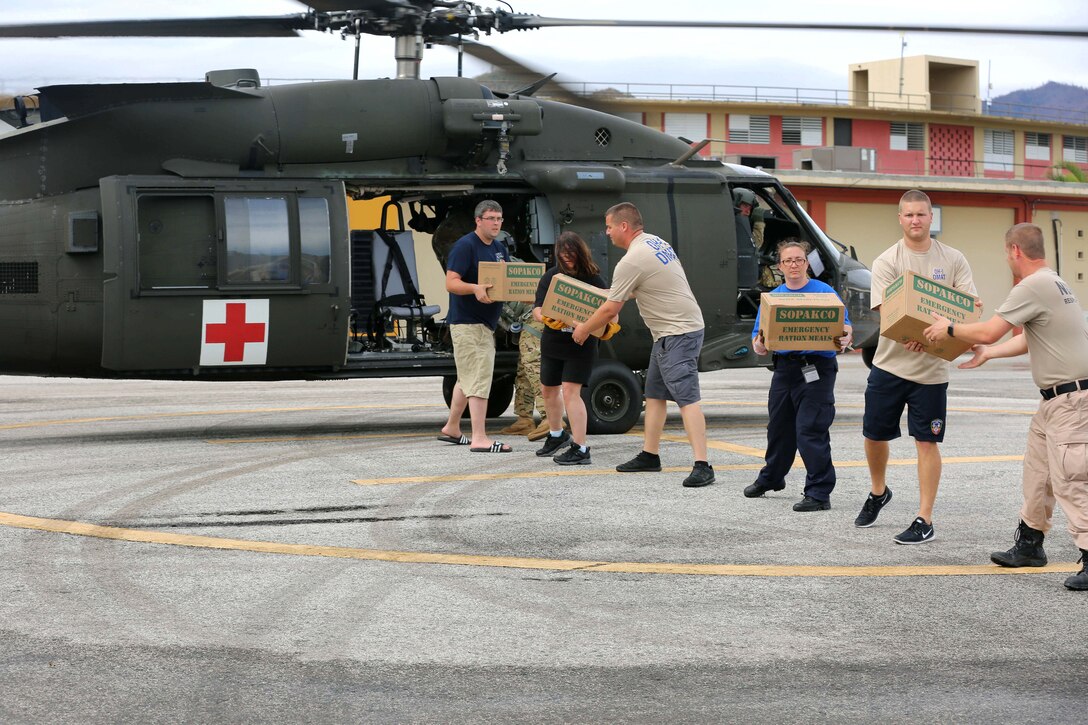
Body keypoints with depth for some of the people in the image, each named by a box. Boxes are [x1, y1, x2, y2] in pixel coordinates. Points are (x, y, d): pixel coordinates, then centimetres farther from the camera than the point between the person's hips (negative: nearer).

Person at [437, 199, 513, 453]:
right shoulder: (465, 246, -13)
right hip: (467, 322, -9)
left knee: (467, 378, 18)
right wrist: (475, 288, -37)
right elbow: (451, 283, -19)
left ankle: (451, 428, 30)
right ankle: (479, 439, -15)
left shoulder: (500, 249, 14)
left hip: (486, 322, 9)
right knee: (479, 378, -13)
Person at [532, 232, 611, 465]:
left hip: (581, 343, -5)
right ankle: (556, 435, 45)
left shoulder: (594, 279, -9)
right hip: (552, 341, 5)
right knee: (549, 389, 20)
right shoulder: (551, 276, -2)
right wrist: (547, 320, -27)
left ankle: (581, 449, -16)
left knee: (570, 391, -17)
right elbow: (537, 308, -6)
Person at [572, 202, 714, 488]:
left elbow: (610, 310, -11)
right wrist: (614, 293, 33)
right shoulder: (656, 242, 13)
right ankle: (649, 456, 25)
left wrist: (583, 329, 5)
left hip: (678, 334, -11)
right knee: (654, 393, 18)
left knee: (687, 397, -18)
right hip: (669, 333, 11)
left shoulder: (631, 262, -17)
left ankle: (702, 466, -26)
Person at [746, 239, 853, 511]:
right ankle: (770, 478, 39)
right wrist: (759, 345, -17)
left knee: (811, 431, -10)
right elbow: (758, 337, 6)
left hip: (816, 369, -5)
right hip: (784, 368, 5)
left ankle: (819, 493, -5)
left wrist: (845, 338, -28)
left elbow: (845, 326, -5)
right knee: (779, 427, 18)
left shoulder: (825, 292, -1)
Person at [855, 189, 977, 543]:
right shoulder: (887, 261, -3)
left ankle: (924, 521, 3)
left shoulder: (953, 260, 2)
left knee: (927, 442, -2)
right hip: (889, 363, 1)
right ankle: (878, 493, 39)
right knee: (874, 434, 11)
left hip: (931, 368, -1)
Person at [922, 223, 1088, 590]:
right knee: (1037, 472, 18)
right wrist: (988, 353, 31)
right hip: (1054, 400, 11)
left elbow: (989, 330, -18)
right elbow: (1028, 340, 25)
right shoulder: (1053, 283, 16)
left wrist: (949, 329, -1)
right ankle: (1029, 544, 29)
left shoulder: (1033, 287, -18)